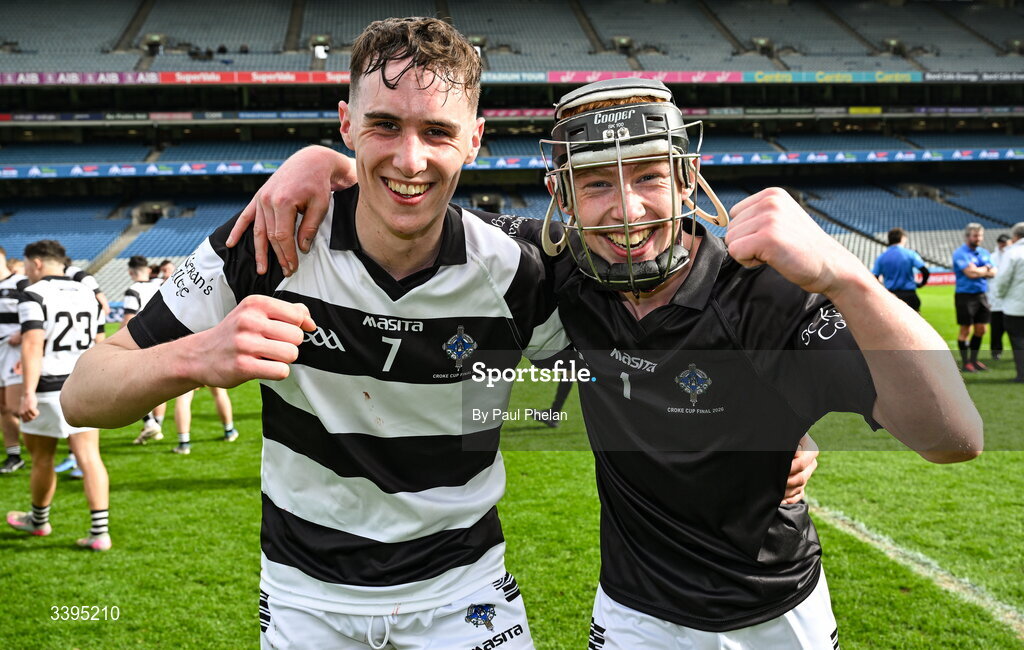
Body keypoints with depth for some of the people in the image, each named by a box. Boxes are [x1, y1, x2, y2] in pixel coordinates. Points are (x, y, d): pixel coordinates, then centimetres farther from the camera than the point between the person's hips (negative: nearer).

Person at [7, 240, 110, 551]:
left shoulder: (34, 294, -9)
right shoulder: (87, 293, 11)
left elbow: (32, 344, -21)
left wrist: (28, 393, -25)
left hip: (49, 389, -4)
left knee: (42, 459, 15)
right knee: (89, 458, 0)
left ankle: (38, 520, 35)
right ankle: (100, 532, -7)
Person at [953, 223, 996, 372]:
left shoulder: (984, 253, 13)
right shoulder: (960, 253, -9)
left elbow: (993, 273, 4)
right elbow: (971, 273, -20)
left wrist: (978, 271, -12)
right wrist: (986, 268, -3)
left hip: (981, 295, 7)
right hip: (965, 296, -7)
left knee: (980, 330, 10)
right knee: (965, 330, -1)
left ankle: (973, 360, 23)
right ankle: (966, 363, 8)